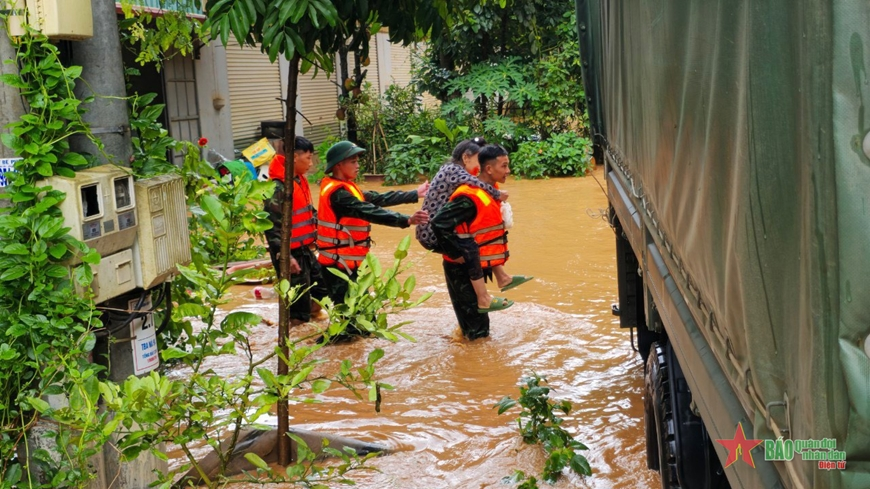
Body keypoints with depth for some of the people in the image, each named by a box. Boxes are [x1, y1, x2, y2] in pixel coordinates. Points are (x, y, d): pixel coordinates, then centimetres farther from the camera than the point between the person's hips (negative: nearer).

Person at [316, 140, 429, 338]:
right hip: (339, 263, -10)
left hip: (348, 262, 10)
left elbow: (379, 199, 13)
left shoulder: (345, 188, 12)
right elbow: (371, 212, -28)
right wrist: (407, 220, -34)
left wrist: (415, 194, 14)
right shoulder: (337, 192, -19)